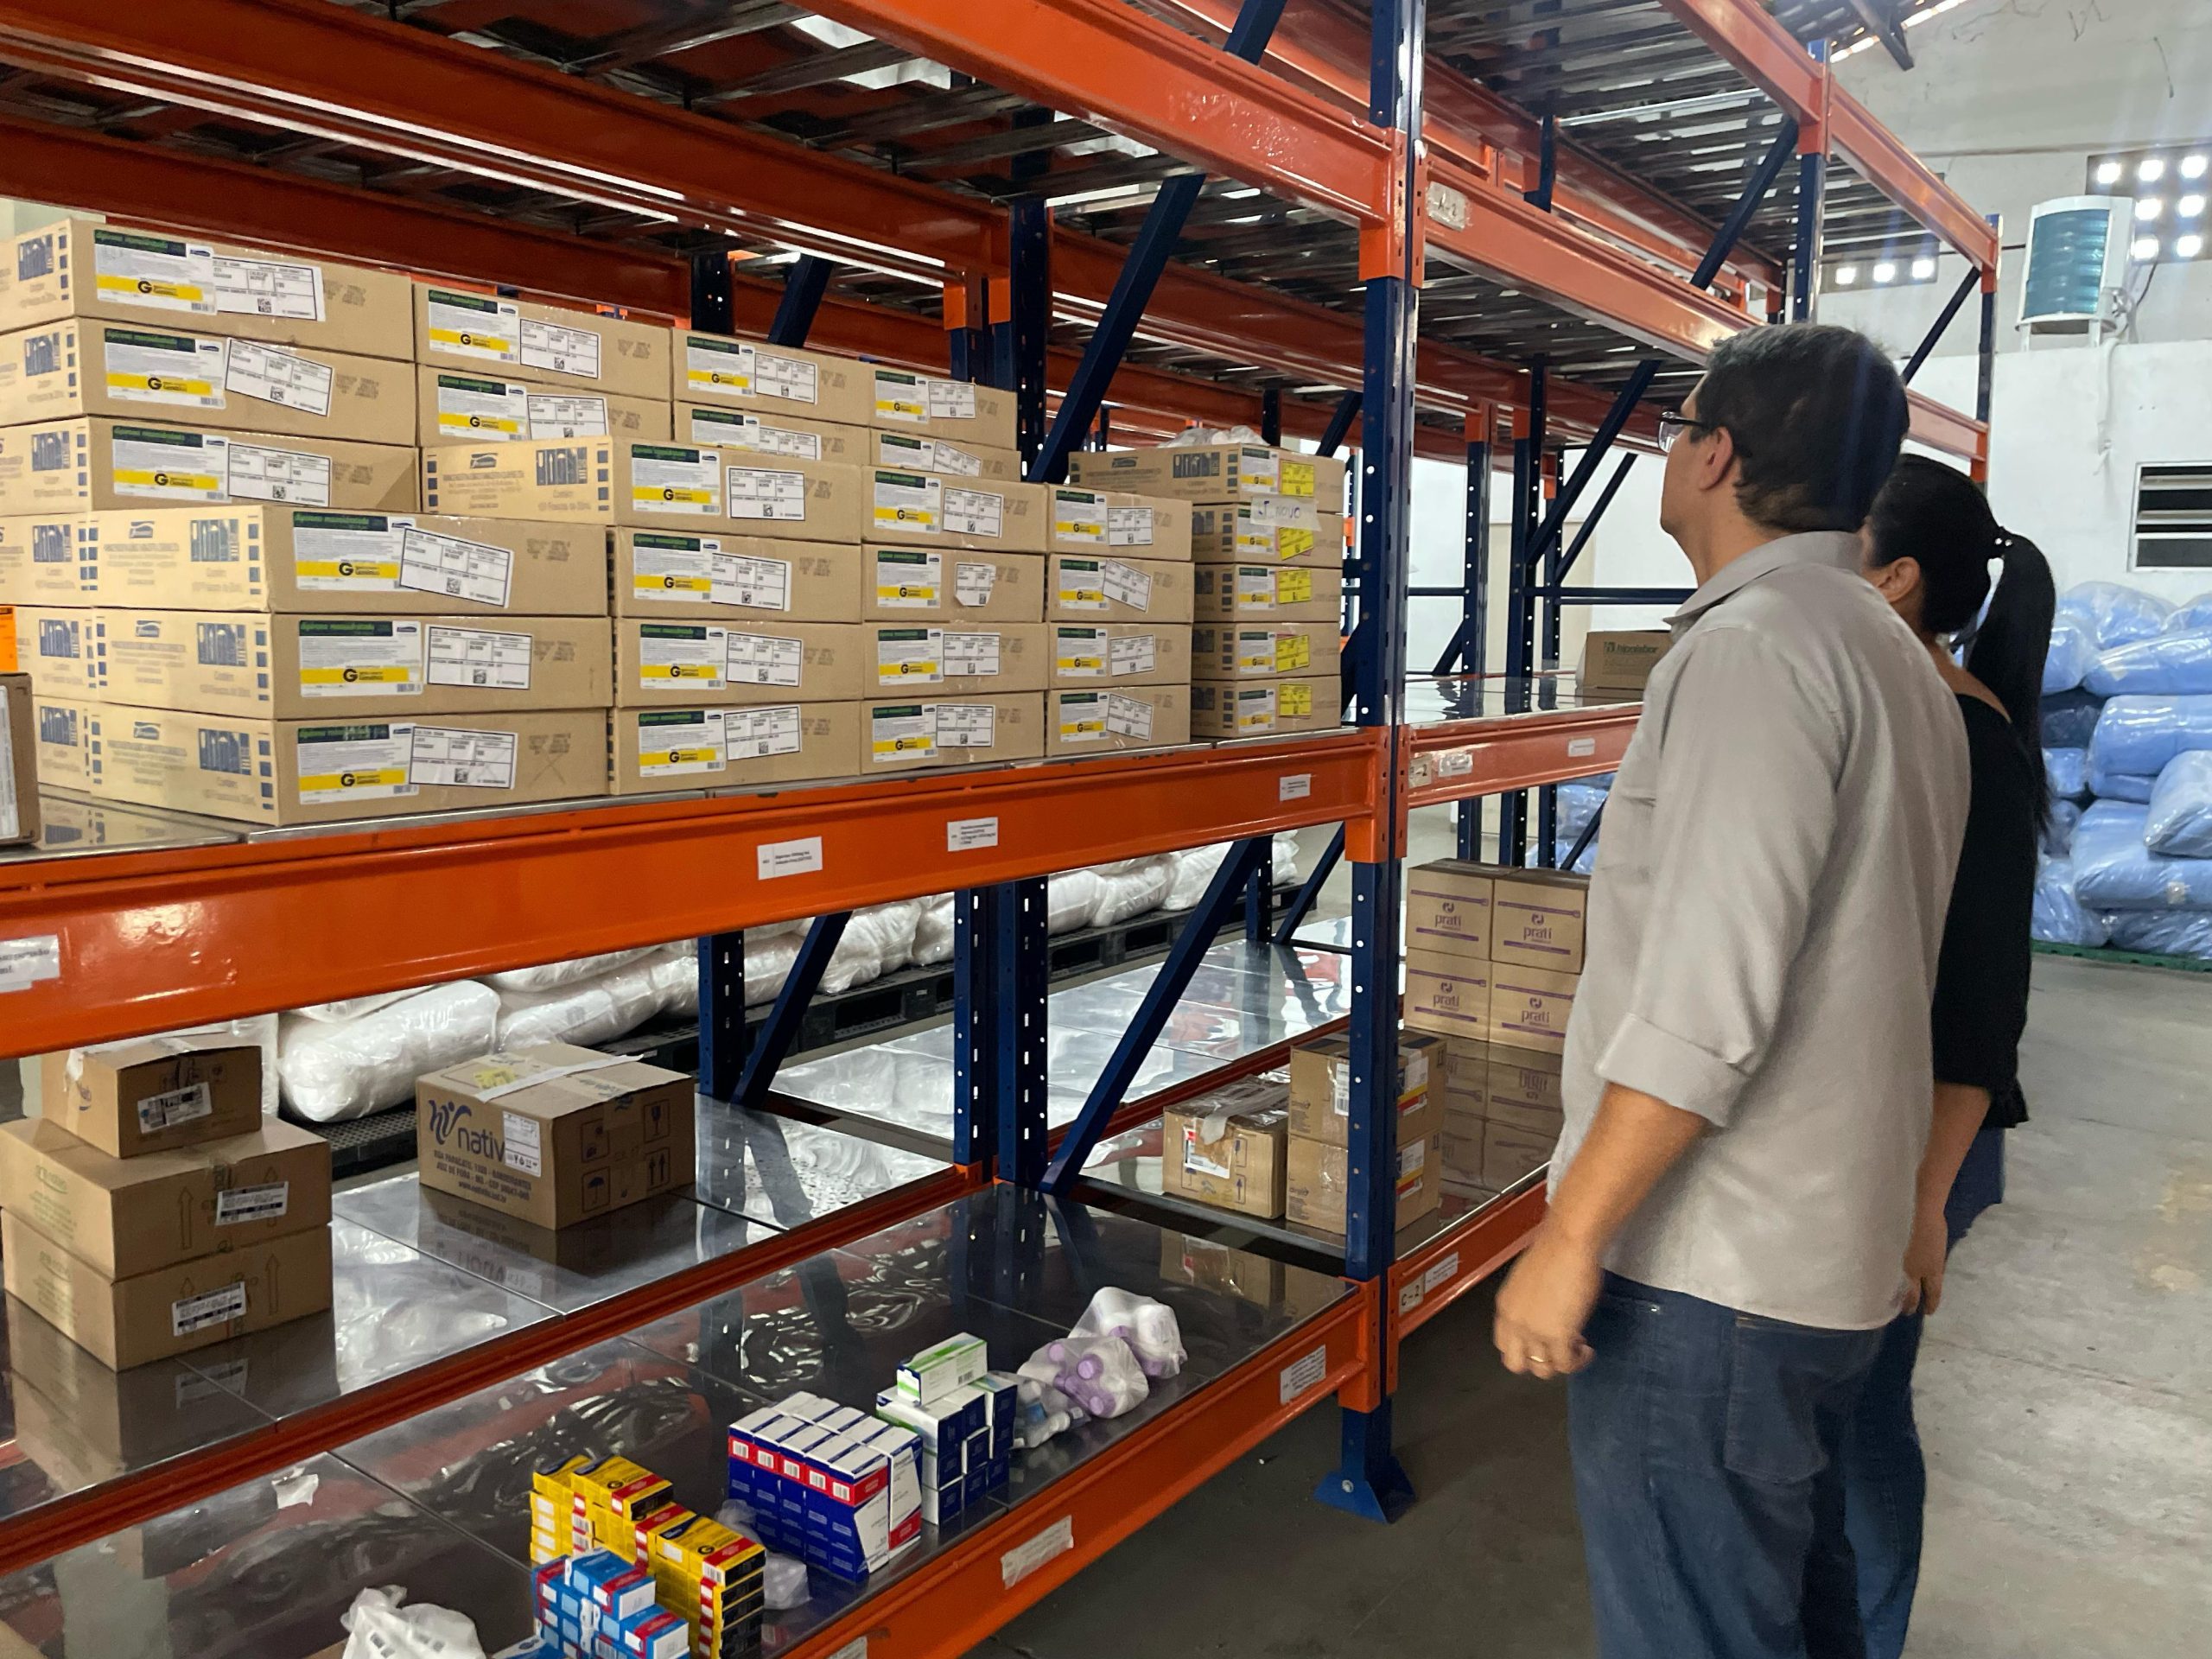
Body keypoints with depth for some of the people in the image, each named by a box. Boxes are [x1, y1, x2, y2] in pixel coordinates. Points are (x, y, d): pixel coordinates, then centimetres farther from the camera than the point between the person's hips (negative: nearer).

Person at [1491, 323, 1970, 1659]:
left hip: (1708, 1267, -9)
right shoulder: (1897, 656, 13)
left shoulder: (1751, 646, -18)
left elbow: (1704, 1000, -25)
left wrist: (1571, 1236, -19)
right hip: (1837, 1248, 10)